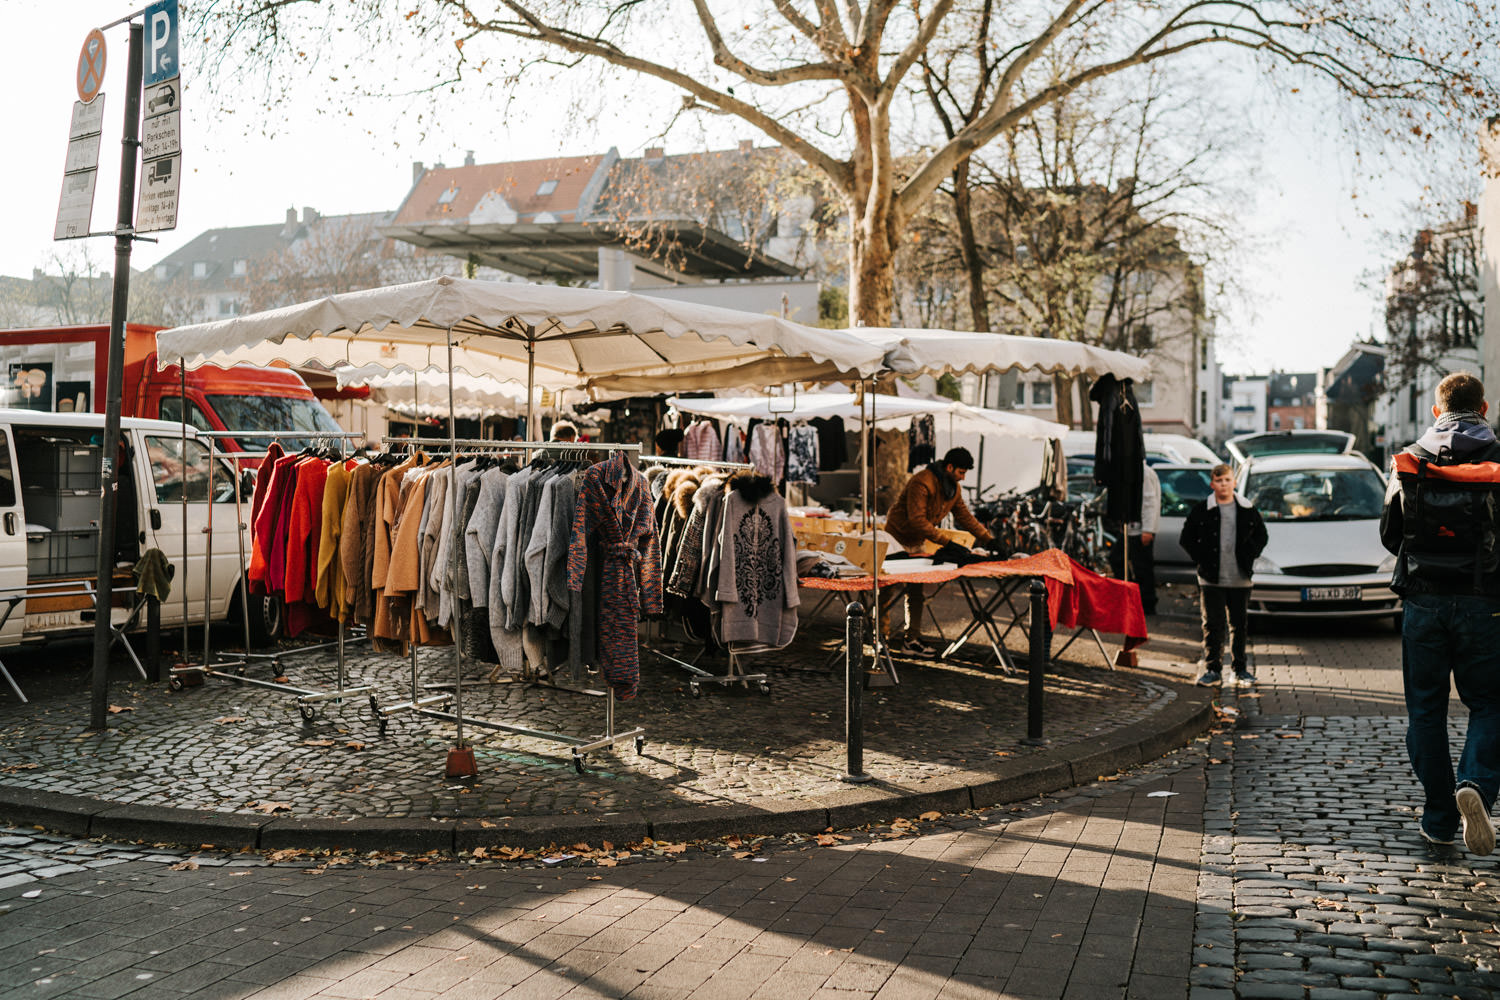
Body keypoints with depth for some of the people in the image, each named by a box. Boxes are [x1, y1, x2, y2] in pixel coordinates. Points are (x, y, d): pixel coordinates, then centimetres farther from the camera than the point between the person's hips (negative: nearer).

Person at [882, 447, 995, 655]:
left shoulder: (954, 488, 3)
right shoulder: (922, 482, -26)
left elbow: (964, 516, 8)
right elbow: (917, 520, -30)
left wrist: (988, 539, -1)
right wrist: (946, 542, -32)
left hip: (916, 544, 8)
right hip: (897, 539, -8)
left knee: (916, 591, 7)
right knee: (892, 590, -6)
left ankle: (912, 639, 10)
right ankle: (882, 634, 6)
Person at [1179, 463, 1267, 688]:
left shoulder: (1247, 509, 5)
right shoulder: (1201, 510, -1)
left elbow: (1261, 535, 17)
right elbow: (1187, 539, 5)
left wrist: (1250, 557, 6)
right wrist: (1200, 560, -4)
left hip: (1240, 579, 2)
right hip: (1211, 580, -2)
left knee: (1239, 625, 9)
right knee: (1213, 625, 0)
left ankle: (1240, 669, 19)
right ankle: (1212, 669, 7)